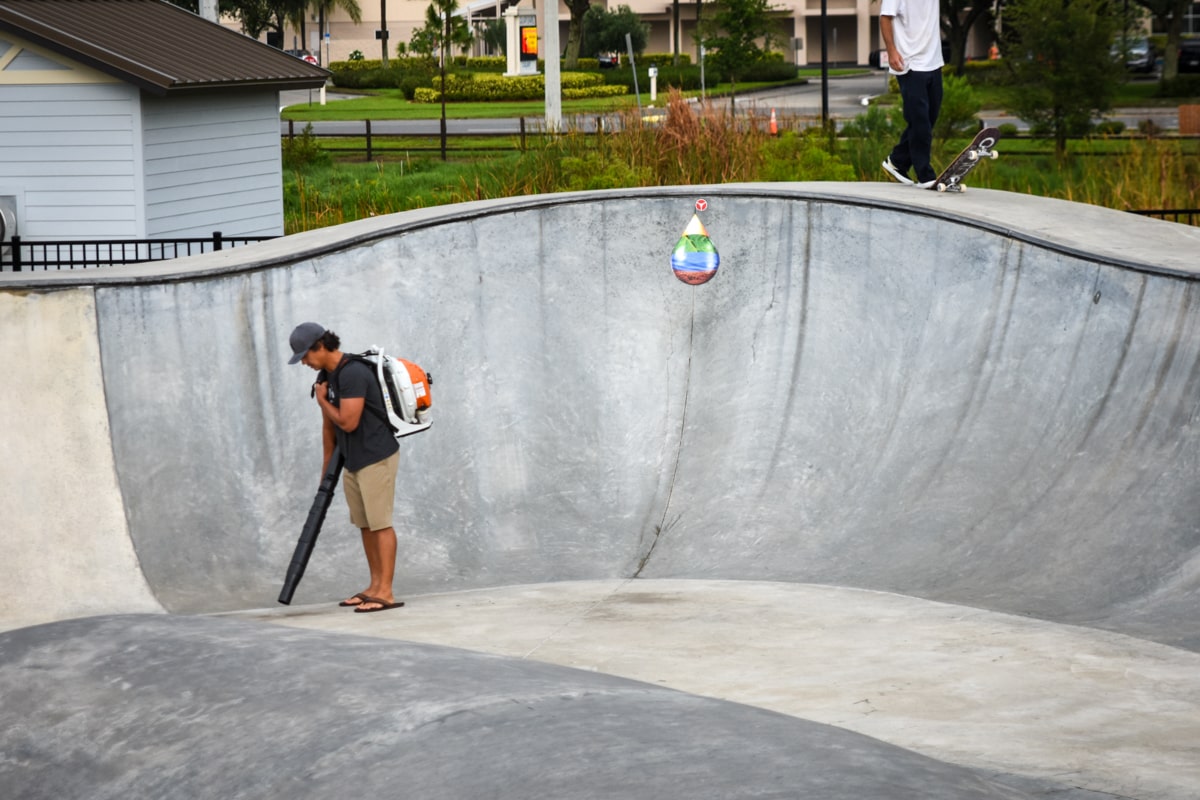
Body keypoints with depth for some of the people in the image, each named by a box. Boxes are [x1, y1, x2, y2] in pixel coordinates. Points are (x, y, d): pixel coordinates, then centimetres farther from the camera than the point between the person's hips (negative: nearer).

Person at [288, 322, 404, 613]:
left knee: (380, 523, -8)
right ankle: (375, 586, 16)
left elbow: (348, 422, -24)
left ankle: (386, 593, -8)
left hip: (376, 457, -9)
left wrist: (322, 401, -7)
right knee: (364, 524, 10)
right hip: (352, 461, 9)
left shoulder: (353, 373, -20)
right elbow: (329, 425, 19)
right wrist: (327, 466, 24)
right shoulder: (325, 377, 9)